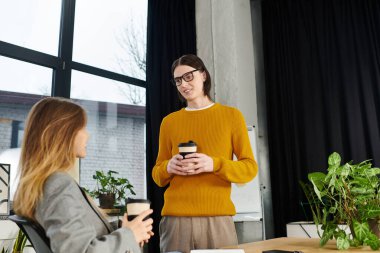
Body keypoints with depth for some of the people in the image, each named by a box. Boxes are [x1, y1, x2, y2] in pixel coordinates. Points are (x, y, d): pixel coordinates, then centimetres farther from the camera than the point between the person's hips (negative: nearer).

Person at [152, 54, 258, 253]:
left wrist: (215, 164, -16)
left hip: (218, 218, -1)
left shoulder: (231, 115, 5)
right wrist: (168, 167, -8)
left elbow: (250, 168, 1)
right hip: (176, 218, 2)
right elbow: (157, 175, 14)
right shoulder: (169, 121, 9)